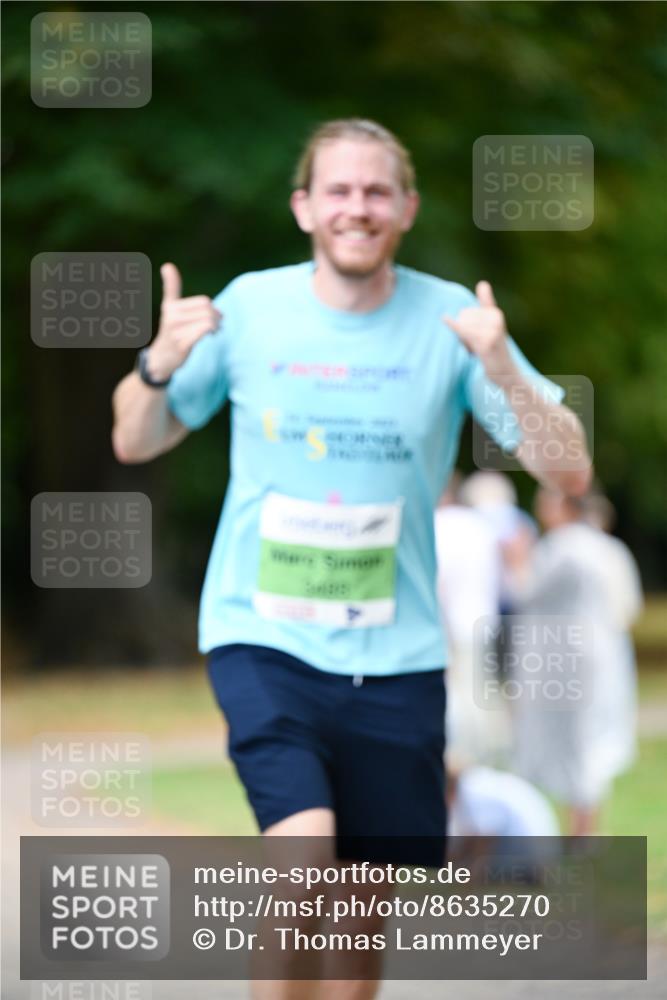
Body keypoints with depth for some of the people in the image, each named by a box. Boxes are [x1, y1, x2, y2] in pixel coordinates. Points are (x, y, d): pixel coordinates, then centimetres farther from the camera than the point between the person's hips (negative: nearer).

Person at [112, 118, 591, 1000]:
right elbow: (136, 443, 9)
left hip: (394, 656, 2)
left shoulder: (449, 318, -3)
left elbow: (569, 472, -5)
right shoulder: (249, 306, -1)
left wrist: (502, 372, -22)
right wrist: (160, 364, -12)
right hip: (261, 638, -1)